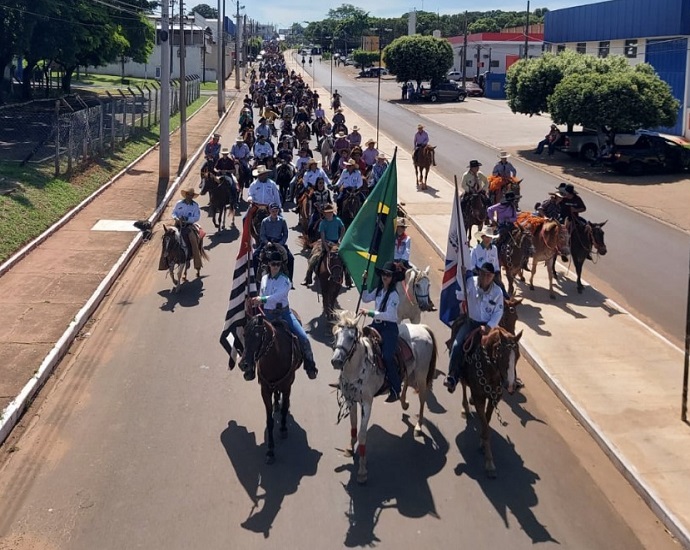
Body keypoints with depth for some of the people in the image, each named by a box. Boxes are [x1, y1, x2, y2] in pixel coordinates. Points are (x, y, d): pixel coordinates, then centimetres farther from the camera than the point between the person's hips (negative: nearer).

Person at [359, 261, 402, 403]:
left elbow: (388, 315, -24)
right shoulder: (378, 290, 10)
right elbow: (365, 299, 24)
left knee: (387, 357, -16)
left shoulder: (393, 295, -15)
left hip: (389, 328, -8)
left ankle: (395, 390, -8)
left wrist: (370, 312, -27)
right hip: (377, 325, 8)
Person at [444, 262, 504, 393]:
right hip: (471, 322, 0)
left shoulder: (497, 292, -5)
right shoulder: (471, 282, -5)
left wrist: (489, 326, -18)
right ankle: (453, 376, -17)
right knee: (457, 346, -22)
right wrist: (462, 277, -20)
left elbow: (498, 312, -3)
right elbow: (460, 296, -12)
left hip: (488, 325, 0)